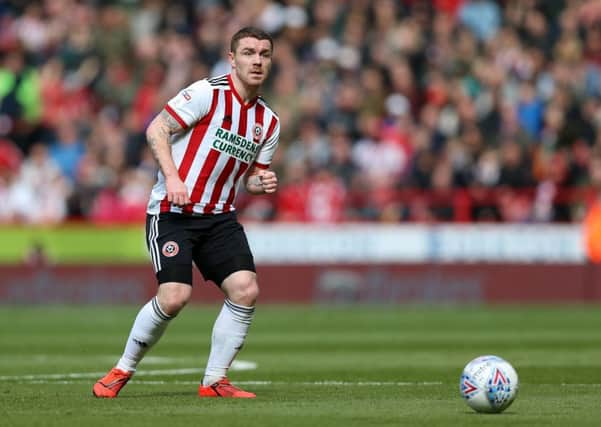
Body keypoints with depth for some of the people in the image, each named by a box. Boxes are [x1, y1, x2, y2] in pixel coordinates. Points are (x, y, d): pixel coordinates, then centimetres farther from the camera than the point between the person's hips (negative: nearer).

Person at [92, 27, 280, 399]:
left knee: (246, 289, -12)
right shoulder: (208, 93, -10)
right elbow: (157, 129, -12)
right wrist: (173, 176, -23)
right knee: (174, 296, -19)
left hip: (219, 216, 6)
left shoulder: (269, 121, 10)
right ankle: (123, 370, 5)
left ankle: (214, 382, 2)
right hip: (173, 211, -6)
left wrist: (262, 183, -3)